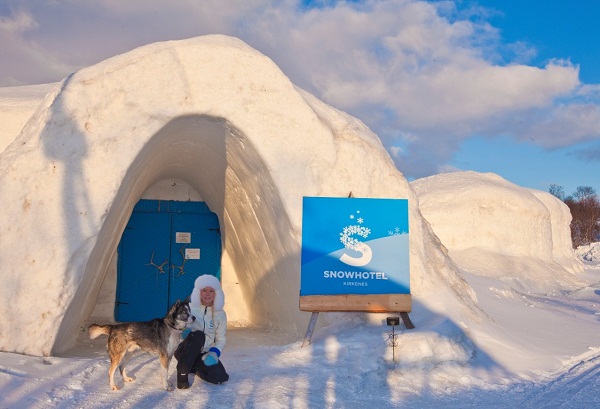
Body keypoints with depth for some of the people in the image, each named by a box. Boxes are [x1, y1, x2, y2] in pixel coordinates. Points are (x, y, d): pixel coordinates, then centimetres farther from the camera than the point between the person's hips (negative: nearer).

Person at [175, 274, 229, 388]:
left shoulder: (220, 314, 2)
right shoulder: (189, 308, -5)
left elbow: (221, 339, 4)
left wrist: (214, 352, -16)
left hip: (204, 353, 4)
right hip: (184, 350, -4)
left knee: (221, 377, -18)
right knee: (198, 335, -34)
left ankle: (194, 368, 13)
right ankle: (182, 371, -18)